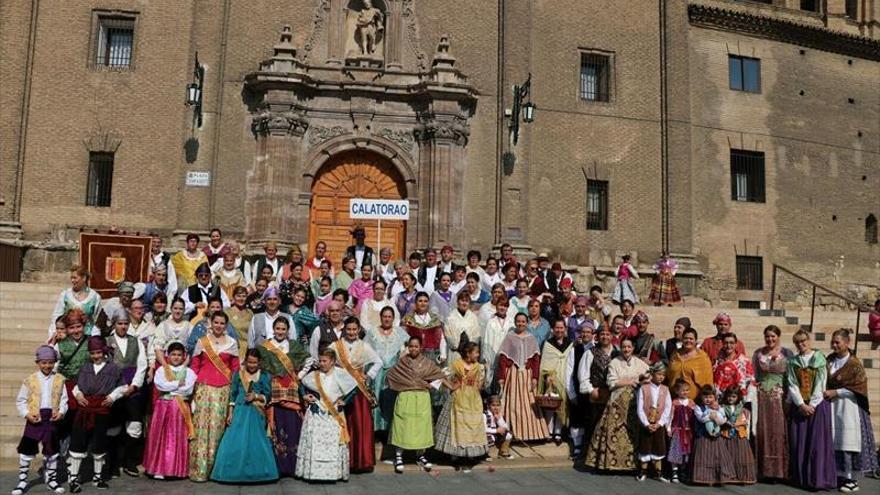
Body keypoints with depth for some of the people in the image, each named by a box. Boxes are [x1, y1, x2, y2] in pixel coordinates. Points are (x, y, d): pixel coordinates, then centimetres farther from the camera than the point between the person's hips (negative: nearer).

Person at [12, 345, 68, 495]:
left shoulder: (59, 379, 3)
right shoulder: (29, 380, -1)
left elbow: (64, 399, 5)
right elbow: (20, 401, 2)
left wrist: (61, 412, -10)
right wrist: (26, 414, -11)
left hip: (52, 419, 2)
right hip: (34, 419, -1)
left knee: (52, 451, 10)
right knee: (27, 450, 1)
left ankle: (51, 480, 23)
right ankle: (22, 481, 15)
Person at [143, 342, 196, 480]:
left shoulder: (189, 372, 5)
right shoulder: (161, 370, 6)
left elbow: (188, 389, -9)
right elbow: (159, 384, -12)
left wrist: (169, 388, -7)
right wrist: (178, 384, -12)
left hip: (181, 408, 0)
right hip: (163, 406, 1)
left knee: (179, 438, 1)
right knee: (160, 437, 1)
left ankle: (178, 469, 7)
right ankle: (159, 469, 7)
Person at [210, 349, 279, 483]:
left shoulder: (264, 376, 1)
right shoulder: (238, 374, 4)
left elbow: (267, 396, 1)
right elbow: (233, 394, 5)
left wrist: (256, 396, -17)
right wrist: (230, 413, 0)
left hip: (256, 414, -1)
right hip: (240, 412, 1)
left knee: (255, 442, 2)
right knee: (235, 442, -2)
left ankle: (255, 472, 13)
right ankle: (235, 472, 9)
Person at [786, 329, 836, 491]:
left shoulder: (819, 358, 3)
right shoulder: (792, 362, 10)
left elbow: (820, 383, -3)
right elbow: (792, 385, 2)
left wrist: (812, 404, -11)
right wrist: (802, 404, -10)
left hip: (817, 404, -2)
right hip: (798, 405, 2)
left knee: (817, 442, -5)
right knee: (798, 442, 1)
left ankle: (818, 479, -1)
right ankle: (800, 477, 8)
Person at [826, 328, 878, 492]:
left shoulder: (854, 364, -8)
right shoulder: (829, 360, 8)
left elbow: (857, 388, -12)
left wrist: (835, 392, -13)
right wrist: (824, 391, 0)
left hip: (848, 406, -5)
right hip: (831, 406, 5)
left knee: (848, 441, -5)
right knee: (834, 442, 4)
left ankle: (852, 478, 2)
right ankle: (839, 475, 11)